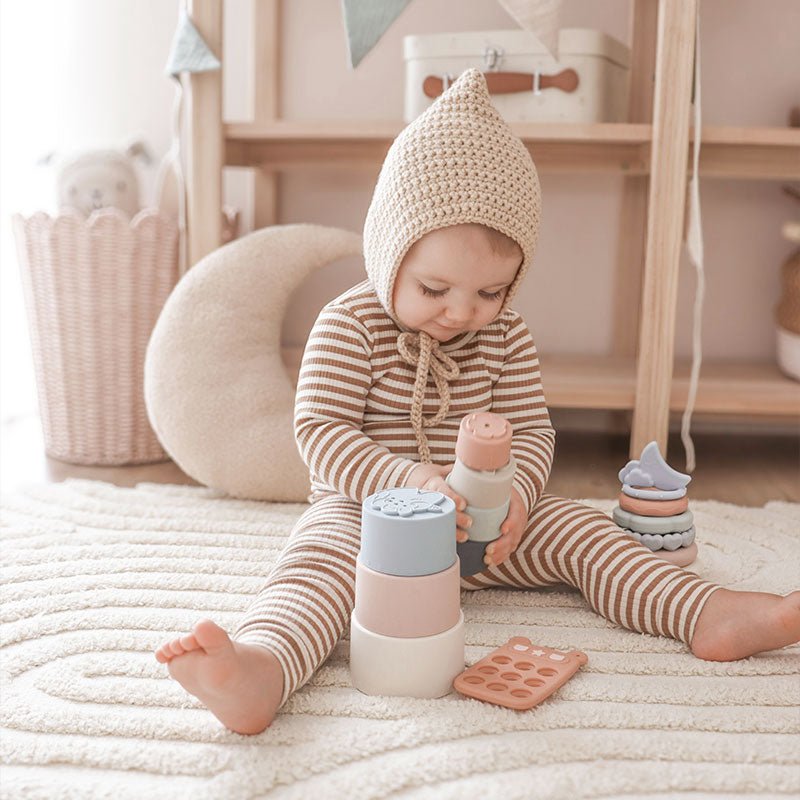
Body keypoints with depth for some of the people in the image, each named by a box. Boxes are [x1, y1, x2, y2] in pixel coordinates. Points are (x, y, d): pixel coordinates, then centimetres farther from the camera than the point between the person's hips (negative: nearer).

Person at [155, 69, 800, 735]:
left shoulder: (506, 338, 2)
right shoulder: (349, 325, -11)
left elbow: (531, 431, 2)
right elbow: (320, 430, -16)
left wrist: (515, 497, -21)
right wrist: (410, 479, -31)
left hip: (481, 522, 5)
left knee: (578, 530, -10)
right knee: (321, 554, -33)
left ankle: (710, 614, -17)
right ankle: (260, 668, -59)